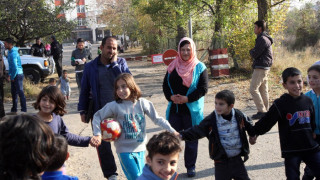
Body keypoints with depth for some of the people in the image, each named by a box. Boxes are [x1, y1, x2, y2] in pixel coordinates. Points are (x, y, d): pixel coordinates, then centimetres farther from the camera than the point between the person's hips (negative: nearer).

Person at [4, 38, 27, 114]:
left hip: (18, 74, -10)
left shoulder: (13, 53, -20)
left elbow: (15, 67, -23)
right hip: (14, 75, 10)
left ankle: (24, 110, -3)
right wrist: (10, 75, 10)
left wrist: (12, 77, -13)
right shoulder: (9, 52, 11)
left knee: (20, 92, -7)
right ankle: (14, 110, 22)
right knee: (13, 92, 14)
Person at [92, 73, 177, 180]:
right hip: (124, 150, -3)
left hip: (140, 148, 3)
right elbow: (97, 117, 1)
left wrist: (172, 131, -6)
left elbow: (157, 119, 0)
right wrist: (97, 134, -9)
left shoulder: (142, 103, -5)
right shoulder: (114, 106, -10)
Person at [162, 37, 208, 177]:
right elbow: (165, 85, 8)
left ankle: (190, 167, 23)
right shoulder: (173, 66, 7)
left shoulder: (199, 67, -3)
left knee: (191, 139, 8)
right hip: (174, 108, 3)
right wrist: (171, 97, -11)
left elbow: (203, 88, -9)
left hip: (192, 109, -3)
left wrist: (186, 98, -17)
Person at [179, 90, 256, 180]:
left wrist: (253, 135, 25)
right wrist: (181, 135, -26)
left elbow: (249, 125, 14)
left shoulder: (239, 116, -6)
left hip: (237, 159, 2)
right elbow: (197, 131, -15)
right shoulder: (211, 120, -12)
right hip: (221, 161, -2)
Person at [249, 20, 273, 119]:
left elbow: (254, 54, -18)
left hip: (261, 68, -10)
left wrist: (251, 51, 1)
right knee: (263, 90, 12)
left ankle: (261, 111, -9)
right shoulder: (266, 38, 18)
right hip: (265, 67, 10)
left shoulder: (262, 39, -16)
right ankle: (265, 110, 16)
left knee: (253, 89, -9)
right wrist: (253, 52, 3)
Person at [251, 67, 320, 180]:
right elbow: (266, 122, -10)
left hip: (311, 148, 4)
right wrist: (254, 132, -11)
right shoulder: (280, 104, -13)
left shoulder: (308, 101, 2)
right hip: (291, 150, -4)